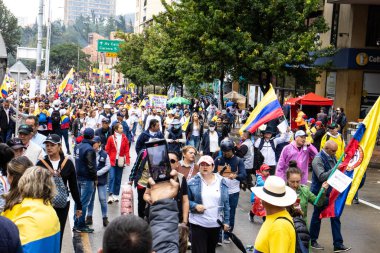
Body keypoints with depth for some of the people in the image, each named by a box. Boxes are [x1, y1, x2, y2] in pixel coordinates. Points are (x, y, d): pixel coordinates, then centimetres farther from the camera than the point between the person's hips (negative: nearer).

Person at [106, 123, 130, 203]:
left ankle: (116, 195, 17)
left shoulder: (124, 138, 3)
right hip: (112, 161, -3)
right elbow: (107, 150, 0)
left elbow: (127, 150, 3)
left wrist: (127, 160, -5)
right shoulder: (111, 138, -4)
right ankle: (110, 195, -13)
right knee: (112, 177, -11)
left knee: (118, 178, 8)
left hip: (120, 161, 3)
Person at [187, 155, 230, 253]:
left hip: (216, 224, 3)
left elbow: (226, 203, 5)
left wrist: (226, 221, 3)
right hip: (198, 224, -3)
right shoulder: (193, 182, -5)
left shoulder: (221, 182, 2)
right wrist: (195, 206, -19)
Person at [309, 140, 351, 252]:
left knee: (335, 217, 7)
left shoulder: (332, 157, 7)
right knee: (317, 216, 8)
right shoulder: (318, 159, -17)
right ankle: (312, 241, 25)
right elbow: (322, 177, -26)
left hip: (331, 192, 7)